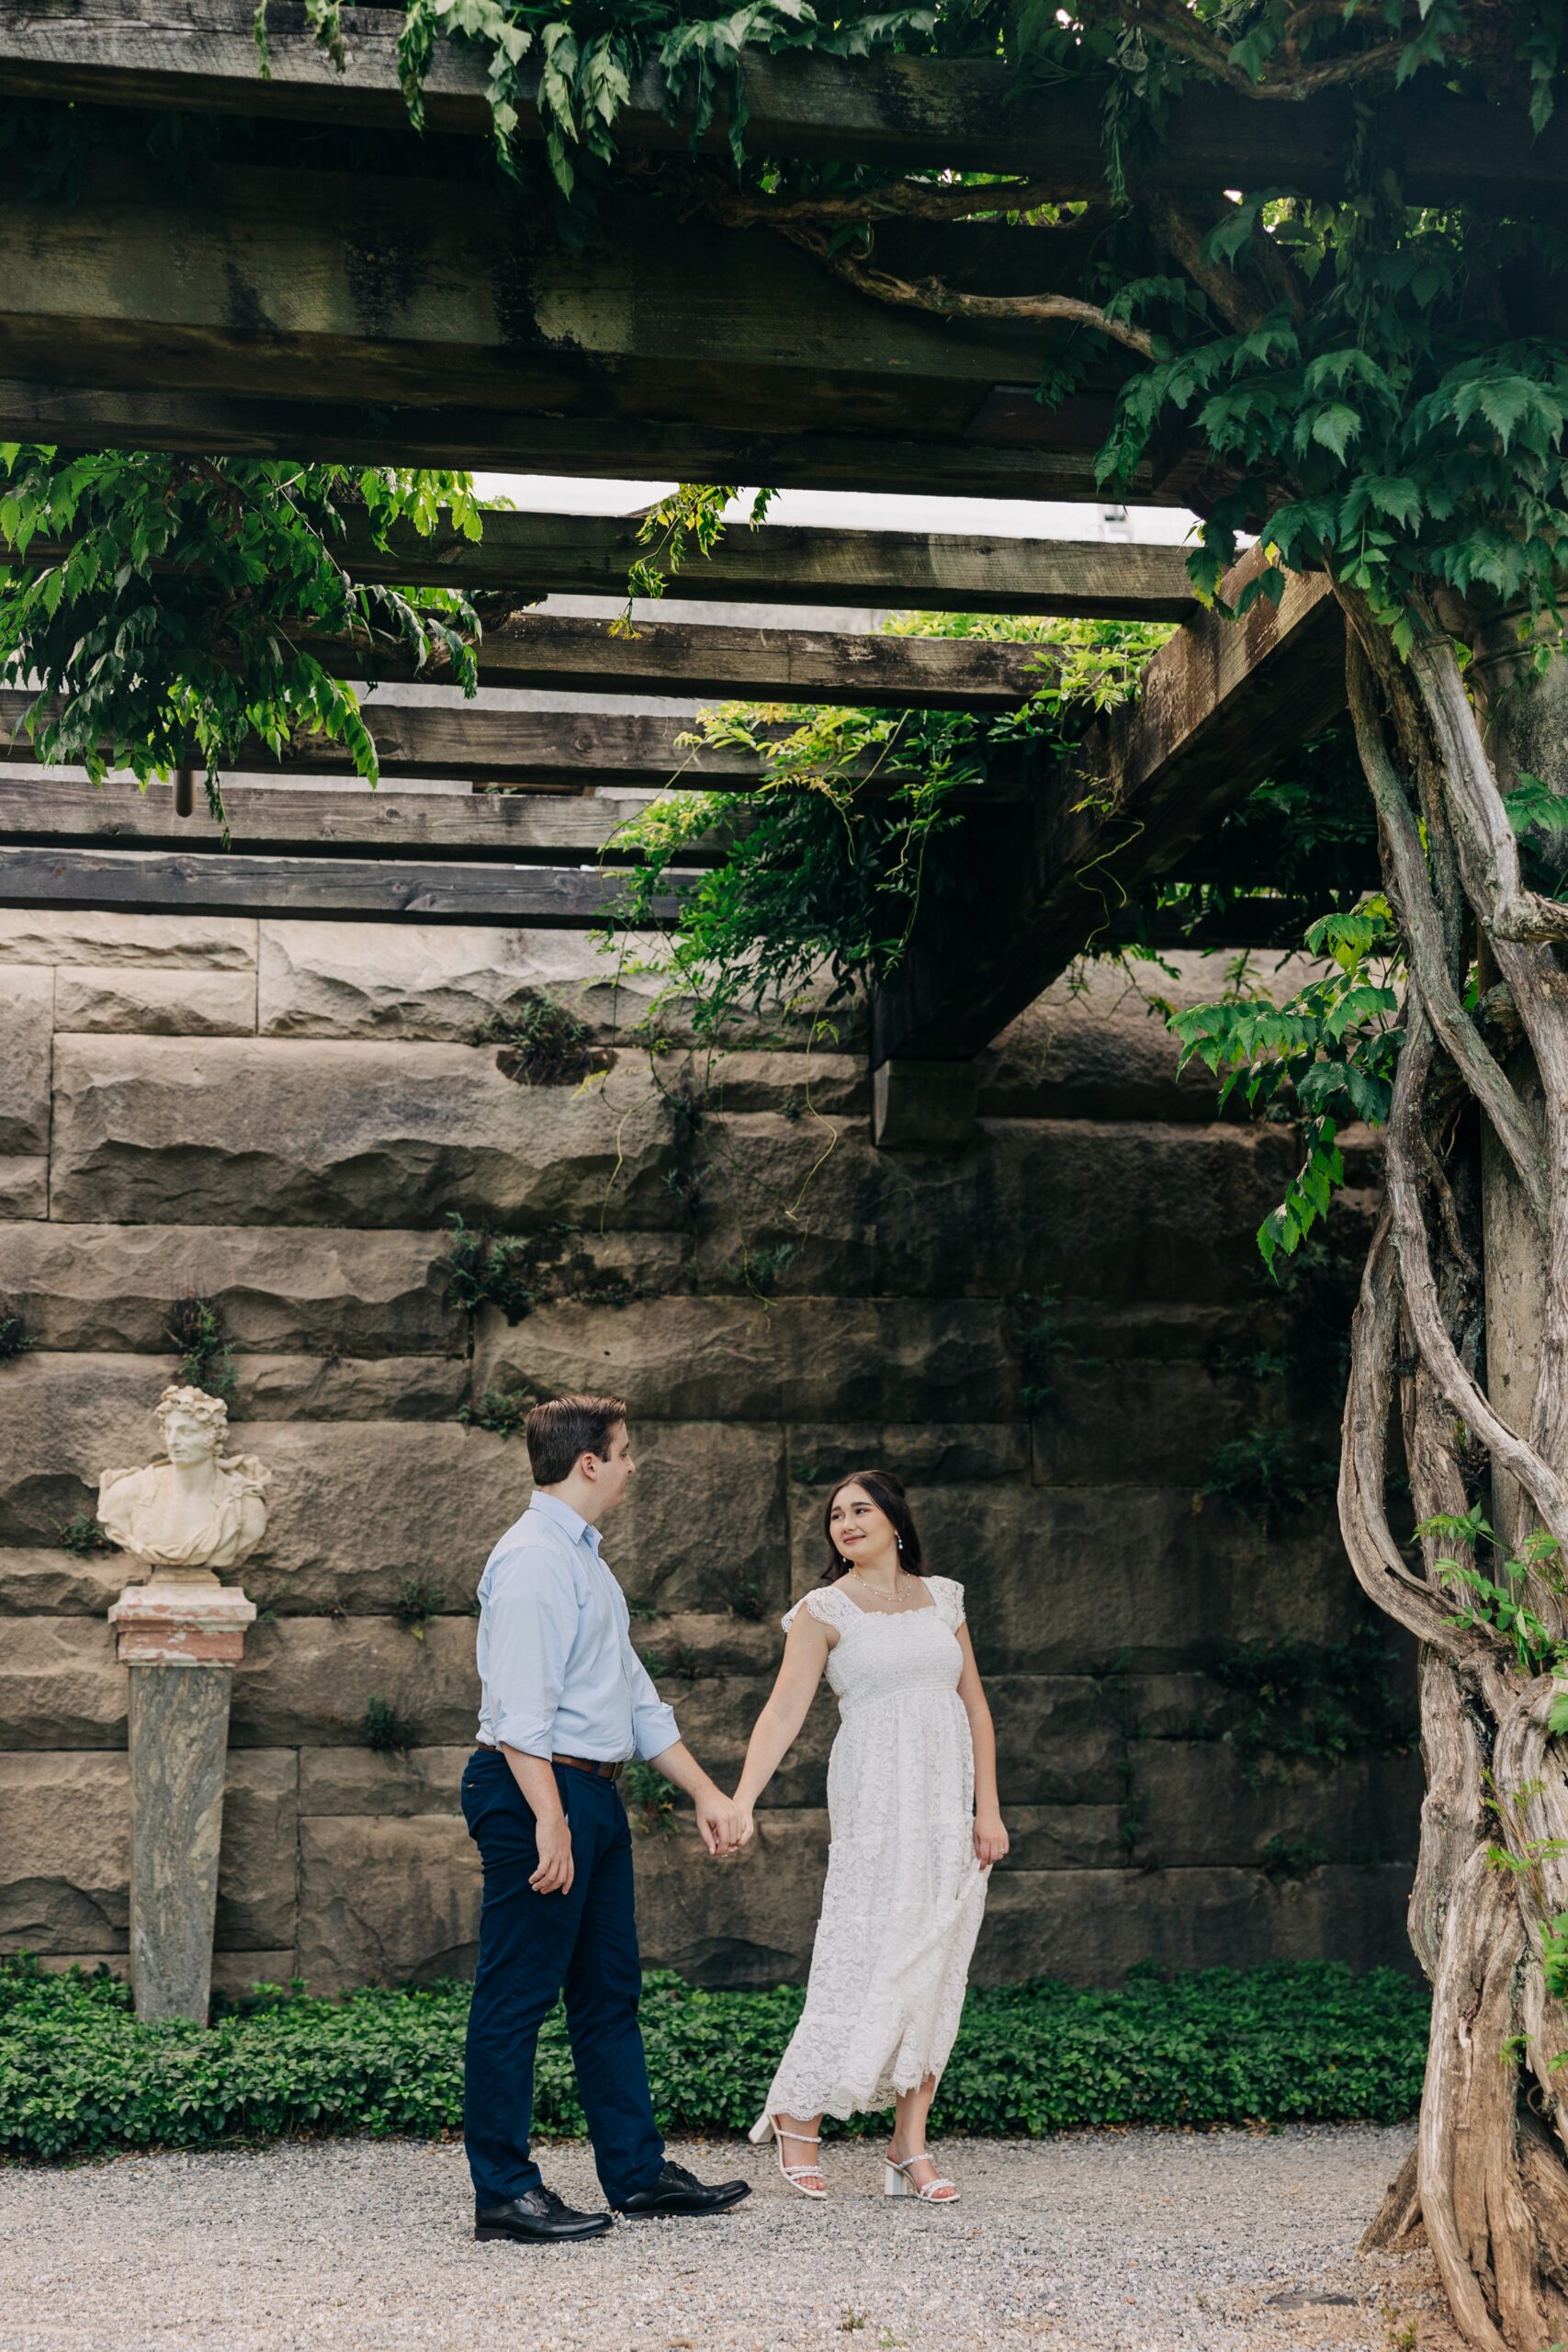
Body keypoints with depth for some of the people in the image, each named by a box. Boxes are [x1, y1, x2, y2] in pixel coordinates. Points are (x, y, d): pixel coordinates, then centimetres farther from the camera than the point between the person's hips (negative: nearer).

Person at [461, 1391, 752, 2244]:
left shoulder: (585, 1560, 19)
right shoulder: (533, 1559, -13)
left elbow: (636, 1697, 23)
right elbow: (521, 1707, -21)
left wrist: (704, 1792, 21)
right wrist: (549, 1818, -26)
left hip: (594, 1792, 11)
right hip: (539, 1790, -10)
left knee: (609, 1990, 14)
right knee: (516, 1996, -4)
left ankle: (636, 2171, 22)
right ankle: (502, 2191, 3)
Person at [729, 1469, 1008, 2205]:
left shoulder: (941, 1598, 13)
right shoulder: (825, 1610, 0)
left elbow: (975, 1707, 13)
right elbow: (783, 1711, -9)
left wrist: (987, 1809, 5)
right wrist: (741, 1801, -21)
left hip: (950, 1802, 4)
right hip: (877, 1804, -4)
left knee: (936, 1971, 2)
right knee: (866, 1958, -10)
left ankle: (910, 2150, 6)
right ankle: (798, 2119, 5)